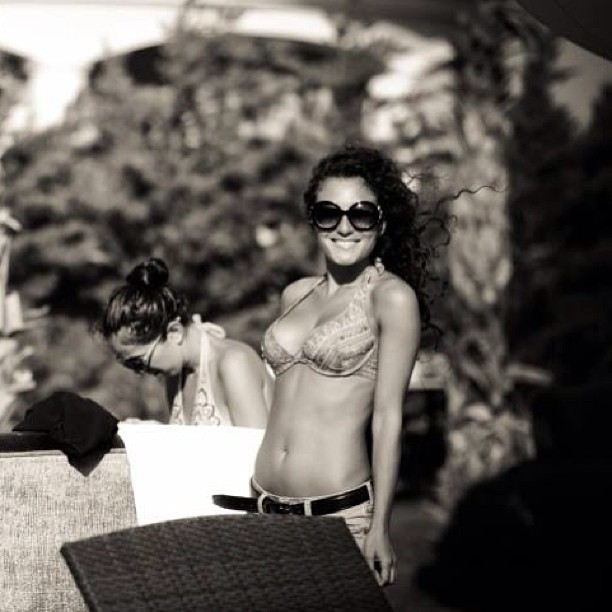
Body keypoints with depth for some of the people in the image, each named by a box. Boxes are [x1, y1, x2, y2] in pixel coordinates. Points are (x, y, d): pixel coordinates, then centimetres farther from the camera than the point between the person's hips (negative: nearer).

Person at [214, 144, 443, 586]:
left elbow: (387, 416, -7)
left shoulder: (392, 296, -4)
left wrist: (380, 526, -9)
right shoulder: (296, 294, 13)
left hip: (342, 514, -5)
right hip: (267, 510, 5)